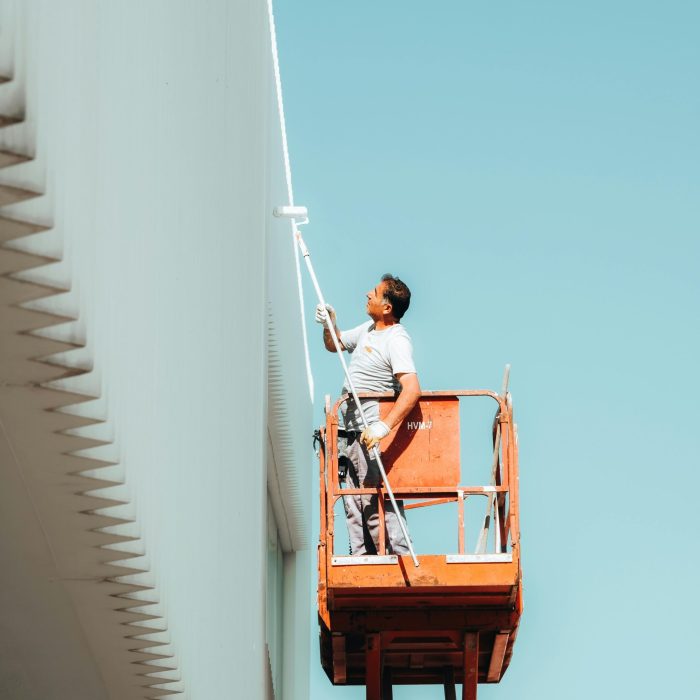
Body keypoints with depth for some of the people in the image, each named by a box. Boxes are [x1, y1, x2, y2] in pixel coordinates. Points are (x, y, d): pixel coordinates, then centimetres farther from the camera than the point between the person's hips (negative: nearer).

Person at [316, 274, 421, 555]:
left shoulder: (396, 340, -18)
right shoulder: (368, 330, 13)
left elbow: (412, 389, -30)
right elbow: (335, 344, 30)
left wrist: (383, 427, -41)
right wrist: (329, 325, 7)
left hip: (370, 434, -10)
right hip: (353, 432, 10)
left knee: (376, 503, -14)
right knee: (354, 503, 13)